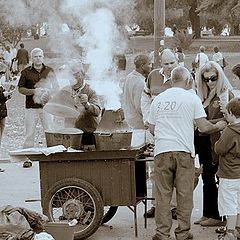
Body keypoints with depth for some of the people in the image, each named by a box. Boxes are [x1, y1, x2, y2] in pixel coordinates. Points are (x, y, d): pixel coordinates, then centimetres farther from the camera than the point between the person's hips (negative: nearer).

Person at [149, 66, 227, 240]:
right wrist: (218, 126, 15)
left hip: (161, 150, 3)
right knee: (184, 194, 5)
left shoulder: (158, 99, 10)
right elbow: (203, 127, -4)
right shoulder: (192, 98, 0)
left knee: (163, 195, 5)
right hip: (184, 152, -2)